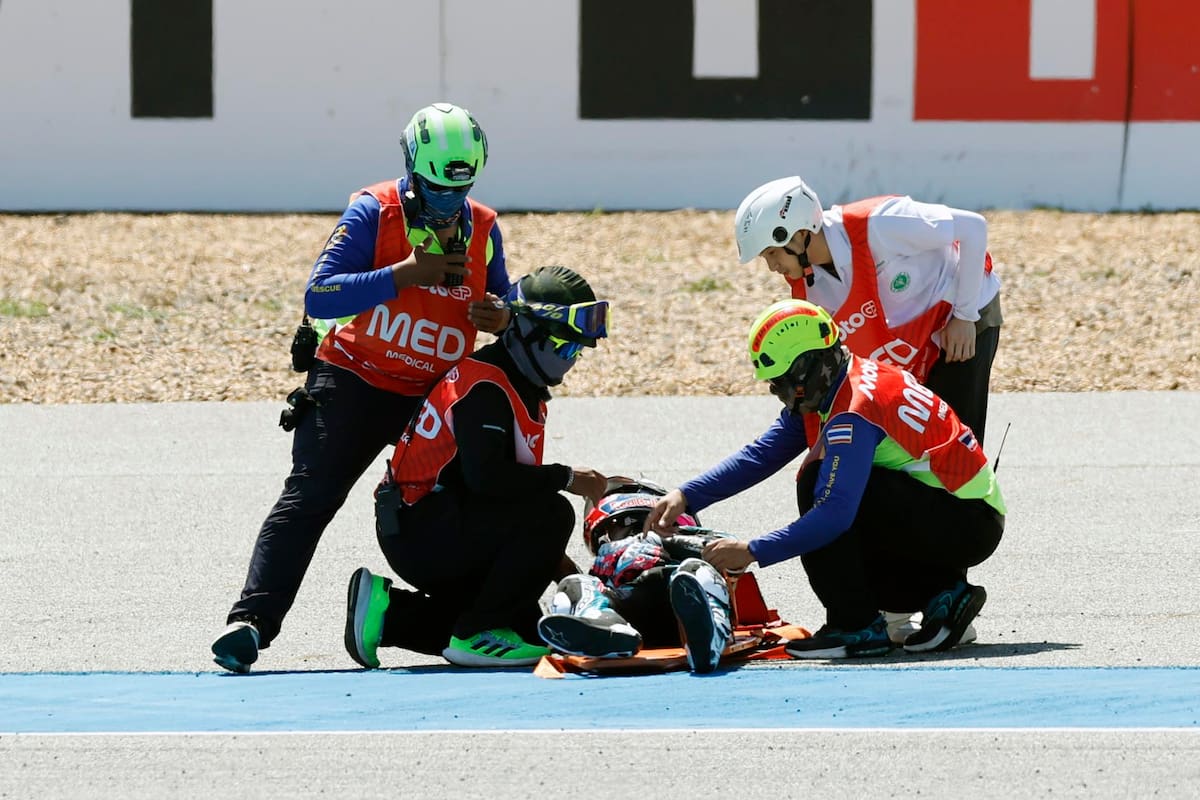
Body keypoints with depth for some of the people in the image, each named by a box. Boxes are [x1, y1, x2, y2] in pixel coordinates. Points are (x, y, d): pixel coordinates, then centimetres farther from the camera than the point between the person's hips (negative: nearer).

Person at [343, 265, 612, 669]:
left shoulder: (524, 392, 16)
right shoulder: (486, 386, -17)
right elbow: (486, 476, -30)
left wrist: (550, 558, 13)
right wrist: (565, 478, -19)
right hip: (420, 531, -11)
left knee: (524, 623, 14)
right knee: (552, 515, -22)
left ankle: (390, 613, 12)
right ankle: (477, 635, -15)